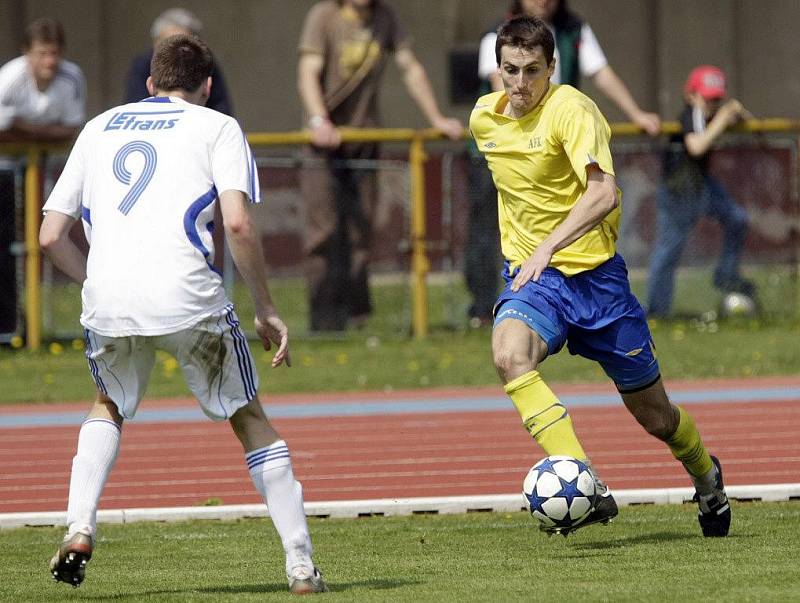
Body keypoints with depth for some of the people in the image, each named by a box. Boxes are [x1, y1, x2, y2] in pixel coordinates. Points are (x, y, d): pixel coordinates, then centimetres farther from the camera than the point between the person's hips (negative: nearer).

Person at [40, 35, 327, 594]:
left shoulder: (98, 128, 24)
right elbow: (238, 223, -5)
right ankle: (301, 565, 8)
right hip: (189, 296, -3)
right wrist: (266, 309, 4)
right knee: (250, 419, 14)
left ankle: (79, 528, 10)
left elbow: (51, 235, 19)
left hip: (108, 298, 3)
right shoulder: (217, 127, 11)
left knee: (109, 406, 31)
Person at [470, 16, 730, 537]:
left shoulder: (570, 109, -16)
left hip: (594, 273, -4)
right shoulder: (484, 119, 4)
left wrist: (548, 247, -40)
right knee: (509, 356, -32)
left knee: (655, 417, 8)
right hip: (531, 276, 4)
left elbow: (604, 193, -30)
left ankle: (705, 475, 43)